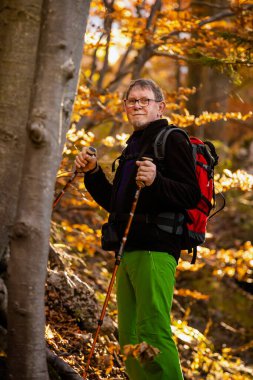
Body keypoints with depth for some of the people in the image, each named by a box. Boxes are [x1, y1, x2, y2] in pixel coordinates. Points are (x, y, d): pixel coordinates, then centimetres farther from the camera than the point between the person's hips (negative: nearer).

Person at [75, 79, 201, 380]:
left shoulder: (172, 140, -3)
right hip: (129, 250, 10)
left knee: (152, 332, -17)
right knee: (129, 337, 10)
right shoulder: (134, 146, 24)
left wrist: (156, 182, -30)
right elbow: (114, 203, 28)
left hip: (156, 250, -10)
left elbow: (192, 195, -14)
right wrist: (93, 173, 15)